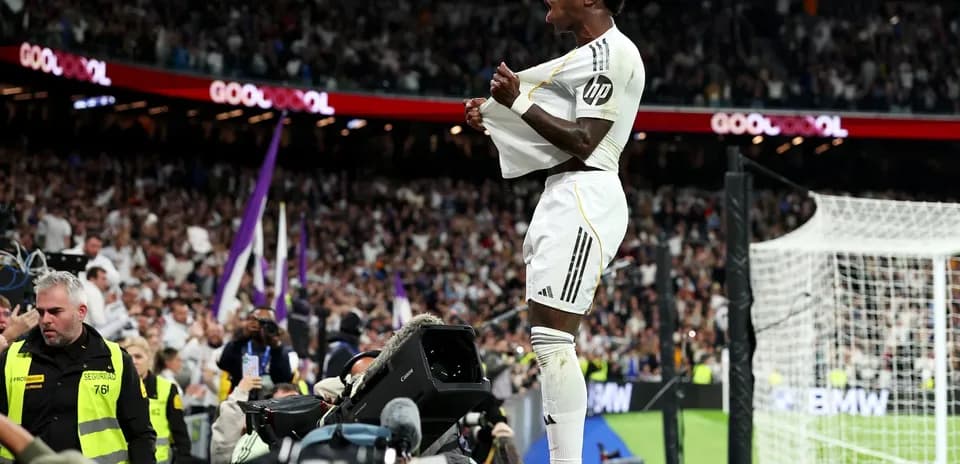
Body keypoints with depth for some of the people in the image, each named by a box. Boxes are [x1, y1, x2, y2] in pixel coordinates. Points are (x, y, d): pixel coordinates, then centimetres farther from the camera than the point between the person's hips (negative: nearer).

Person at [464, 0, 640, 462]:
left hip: (583, 197, -11)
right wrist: (495, 118, 19)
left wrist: (519, 101, -15)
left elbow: (583, 142, -17)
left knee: (552, 339, -16)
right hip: (564, 197, 11)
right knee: (548, 342, 10)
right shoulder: (590, 54, 21)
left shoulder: (611, 53, -10)